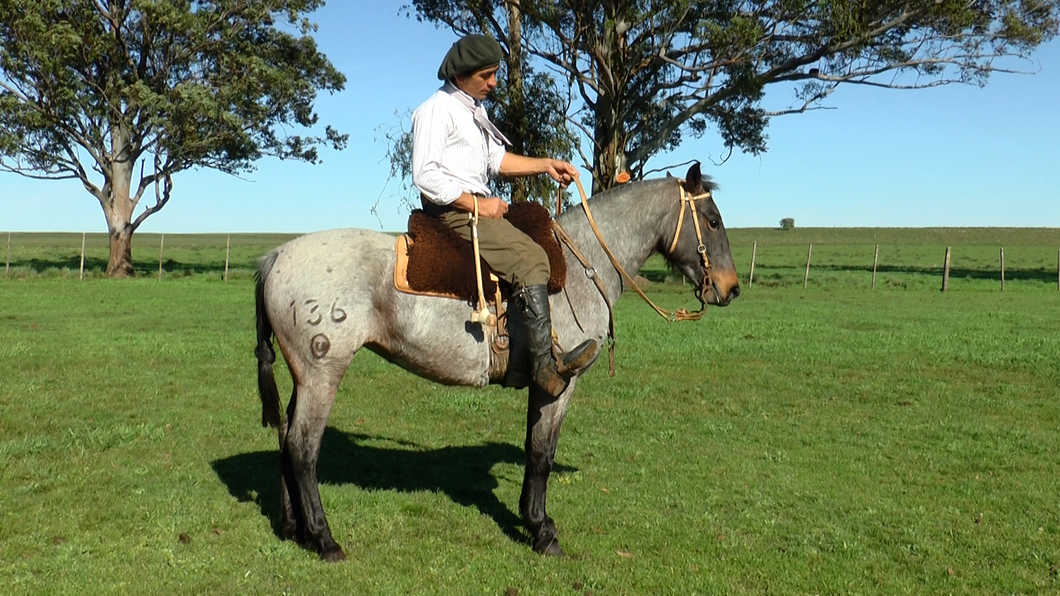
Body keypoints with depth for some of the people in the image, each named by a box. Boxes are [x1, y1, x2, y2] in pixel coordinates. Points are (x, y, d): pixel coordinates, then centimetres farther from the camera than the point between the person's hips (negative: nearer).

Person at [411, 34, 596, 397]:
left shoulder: (475, 109, 20)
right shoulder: (437, 110, -9)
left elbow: (496, 160, 25)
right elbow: (425, 175, -18)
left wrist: (544, 165, 11)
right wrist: (476, 203, -19)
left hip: (479, 206, 10)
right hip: (454, 212, -10)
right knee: (530, 258, -25)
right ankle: (544, 364, -28)